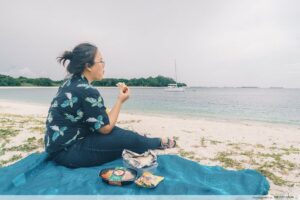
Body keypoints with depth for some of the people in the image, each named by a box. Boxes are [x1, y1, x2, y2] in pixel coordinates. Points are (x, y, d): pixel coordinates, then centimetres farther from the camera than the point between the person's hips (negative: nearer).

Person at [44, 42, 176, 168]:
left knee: (116, 131, 12)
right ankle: (160, 143, 20)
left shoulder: (70, 82, 3)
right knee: (129, 138, -6)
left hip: (60, 144, 9)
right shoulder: (87, 91, -24)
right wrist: (121, 100, -7)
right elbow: (106, 128, -15)